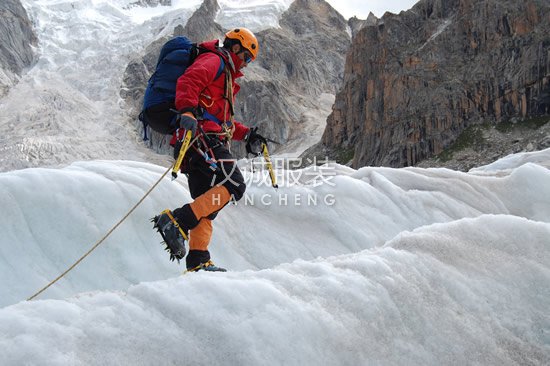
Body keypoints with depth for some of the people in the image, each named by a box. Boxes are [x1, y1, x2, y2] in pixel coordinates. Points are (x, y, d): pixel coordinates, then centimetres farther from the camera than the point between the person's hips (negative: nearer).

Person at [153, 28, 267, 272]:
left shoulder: (226, 76, 36)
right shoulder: (214, 61, 4)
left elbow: (224, 120, 40)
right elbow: (188, 81, -17)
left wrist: (246, 134, 30)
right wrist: (187, 111, -34)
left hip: (202, 142, 10)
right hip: (202, 136, -10)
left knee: (206, 204, 4)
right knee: (234, 186, -20)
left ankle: (198, 261, -1)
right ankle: (177, 220, -28)